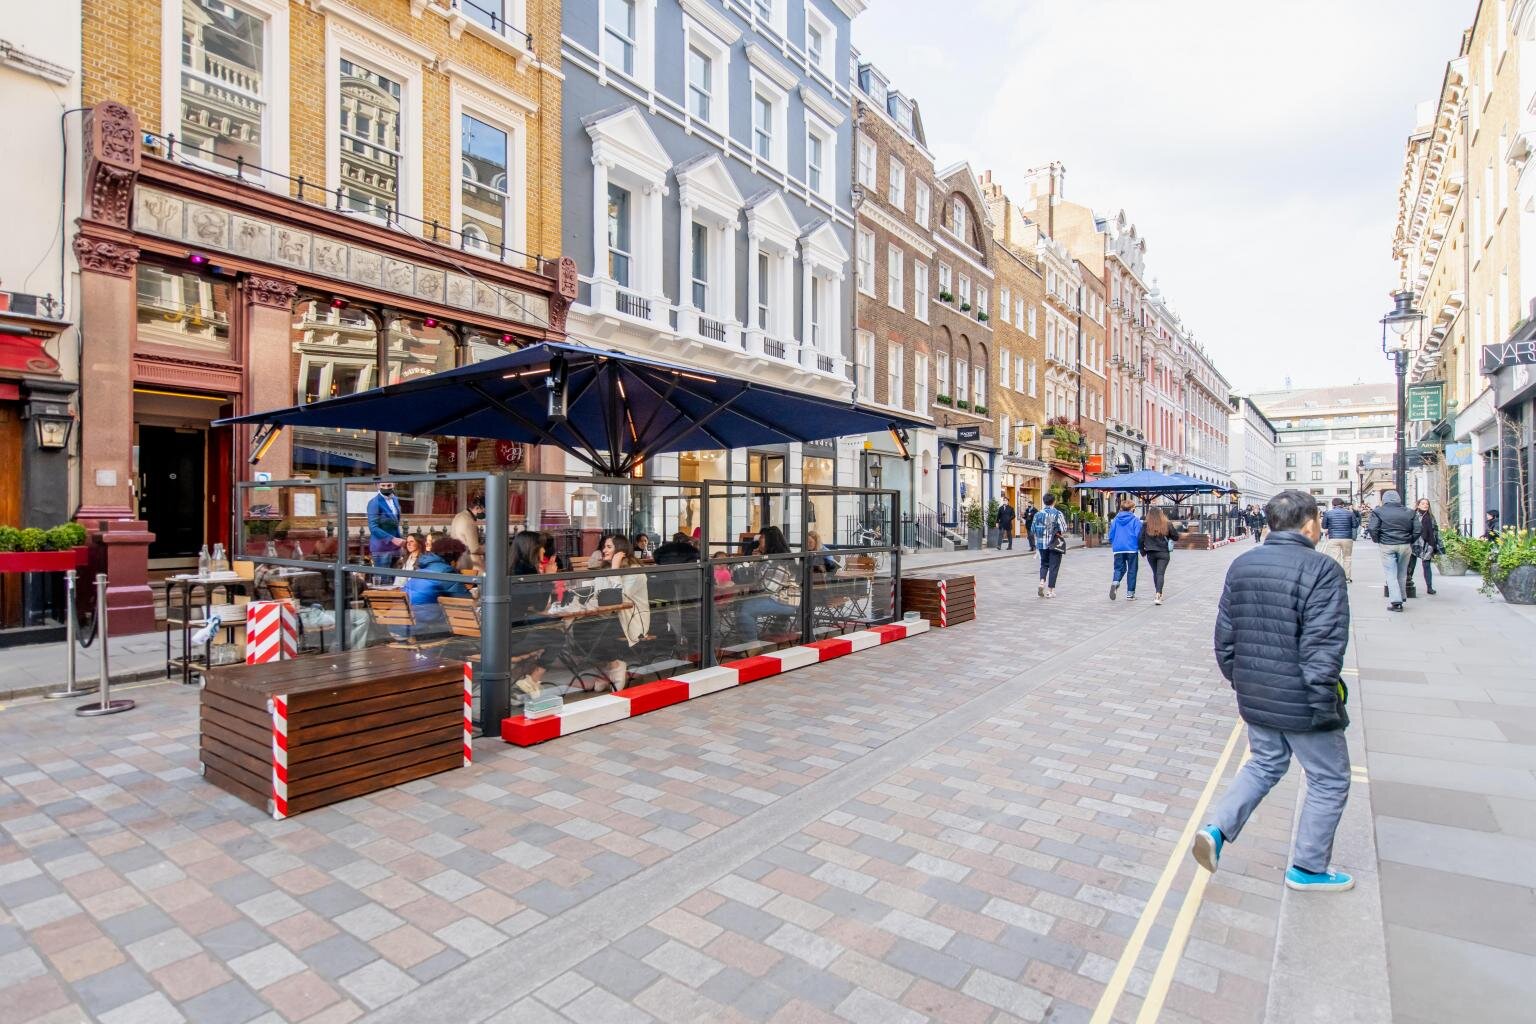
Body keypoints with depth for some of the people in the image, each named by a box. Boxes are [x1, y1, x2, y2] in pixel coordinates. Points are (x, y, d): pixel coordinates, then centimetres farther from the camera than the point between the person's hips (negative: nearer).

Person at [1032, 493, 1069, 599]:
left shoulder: (1038, 514, 2)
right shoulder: (1058, 514, -8)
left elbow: (1033, 530, 3)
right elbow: (1063, 529, -13)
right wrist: (1060, 534, 7)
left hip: (1041, 544, 3)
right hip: (1055, 544, -3)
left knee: (1044, 564, 19)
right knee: (1053, 566, 4)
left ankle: (1042, 581, -3)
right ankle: (1050, 590, 5)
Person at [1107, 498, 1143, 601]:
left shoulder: (1115, 519, 3)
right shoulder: (1136, 519, -6)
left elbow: (1111, 534, 6)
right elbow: (1138, 535, -8)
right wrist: (1141, 547, 6)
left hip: (1118, 549, 3)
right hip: (1132, 549, -3)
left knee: (1119, 568, 14)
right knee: (1132, 570, 8)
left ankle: (1115, 582, -18)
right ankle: (1130, 594, 10)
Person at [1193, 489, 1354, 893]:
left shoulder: (1240, 566, 2)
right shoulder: (1321, 569, -18)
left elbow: (1224, 636, 7)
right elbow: (1323, 648, -22)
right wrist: (1324, 707, -15)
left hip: (1254, 697, 6)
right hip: (1301, 701, -6)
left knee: (1265, 763, 25)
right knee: (1329, 781, 16)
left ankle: (1215, 829, 10)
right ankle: (1308, 868, 28)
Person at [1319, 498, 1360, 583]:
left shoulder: (1328, 513, -1)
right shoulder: (1350, 513, 0)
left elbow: (1324, 526, 6)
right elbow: (1355, 525, 6)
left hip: (1333, 538, -1)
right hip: (1347, 538, 1)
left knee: (1335, 558, 0)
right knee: (1347, 557, 15)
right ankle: (1347, 577, 20)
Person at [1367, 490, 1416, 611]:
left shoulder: (1378, 512, -4)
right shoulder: (1408, 512, 6)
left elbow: (1372, 529, -11)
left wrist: (1377, 541, 4)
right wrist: (1410, 541, 16)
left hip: (1387, 546, -3)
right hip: (1405, 546, 3)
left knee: (1391, 574, -1)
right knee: (1402, 574, 13)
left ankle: (1395, 601, -11)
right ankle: (1400, 598, 23)